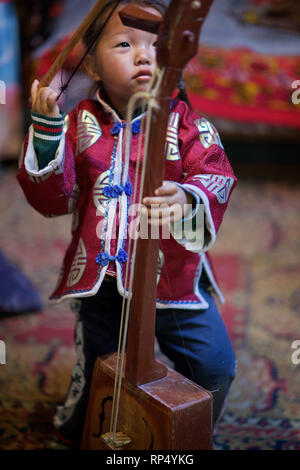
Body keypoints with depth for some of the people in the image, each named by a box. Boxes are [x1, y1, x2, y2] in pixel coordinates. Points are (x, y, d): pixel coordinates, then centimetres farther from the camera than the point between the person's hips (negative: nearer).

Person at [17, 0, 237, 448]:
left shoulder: (186, 123, -5)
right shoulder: (81, 123, -1)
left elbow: (216, 178, -17)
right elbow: (53, 198, -7)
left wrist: (188, 200, -40)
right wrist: (47, 130, -20)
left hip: (173, 277, 0)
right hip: (100, 281, 1)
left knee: (215, 367, 1)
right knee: (95, 373, 16)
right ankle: (77, 430, 51)